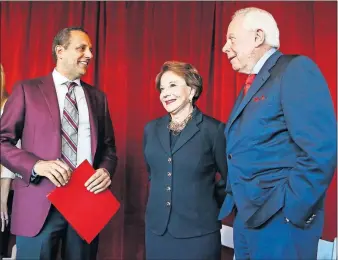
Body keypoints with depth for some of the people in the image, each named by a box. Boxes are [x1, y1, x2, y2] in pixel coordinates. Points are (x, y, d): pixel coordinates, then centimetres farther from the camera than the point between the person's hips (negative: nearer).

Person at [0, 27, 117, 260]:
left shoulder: (98, 97, 12)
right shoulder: (27, 90, 3)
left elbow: (109, 147, 13)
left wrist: (106, 170, -8)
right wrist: (36, 165, -16)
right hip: (40, 203, -3)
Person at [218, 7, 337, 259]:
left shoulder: (296, 69, -12)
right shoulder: (250, 85, 15)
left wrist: (286, 211, -19)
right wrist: (234, 202, 7)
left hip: (279, 220, -8)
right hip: (245, 216, 8)